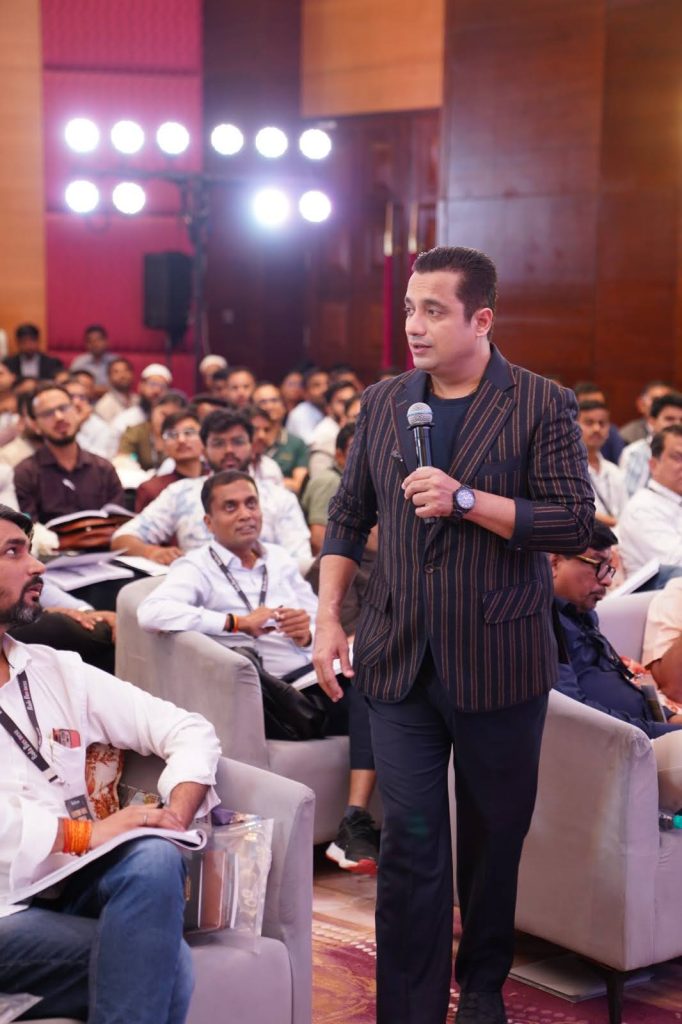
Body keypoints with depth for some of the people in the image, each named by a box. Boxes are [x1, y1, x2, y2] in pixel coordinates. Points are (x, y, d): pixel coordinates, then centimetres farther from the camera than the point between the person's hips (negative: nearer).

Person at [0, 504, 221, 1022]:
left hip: (72, 886, 5)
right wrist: (85, 833, -19)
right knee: (165, 963, -28)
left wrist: (175, 816, -3)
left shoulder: (58, 670, 17)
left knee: (155, 860, -29)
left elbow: (191, 732, 16)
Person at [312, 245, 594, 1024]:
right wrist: (328, 618, 4)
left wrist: (466, 499, -20)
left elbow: (574, 523, -12)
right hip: (398, 658, 2)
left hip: (499, 660, -2)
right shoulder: (382, 404, 7)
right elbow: (348, 518, 12)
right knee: (409, 842, 2)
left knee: (494, 835, 13)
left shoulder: (541, 406, -5)